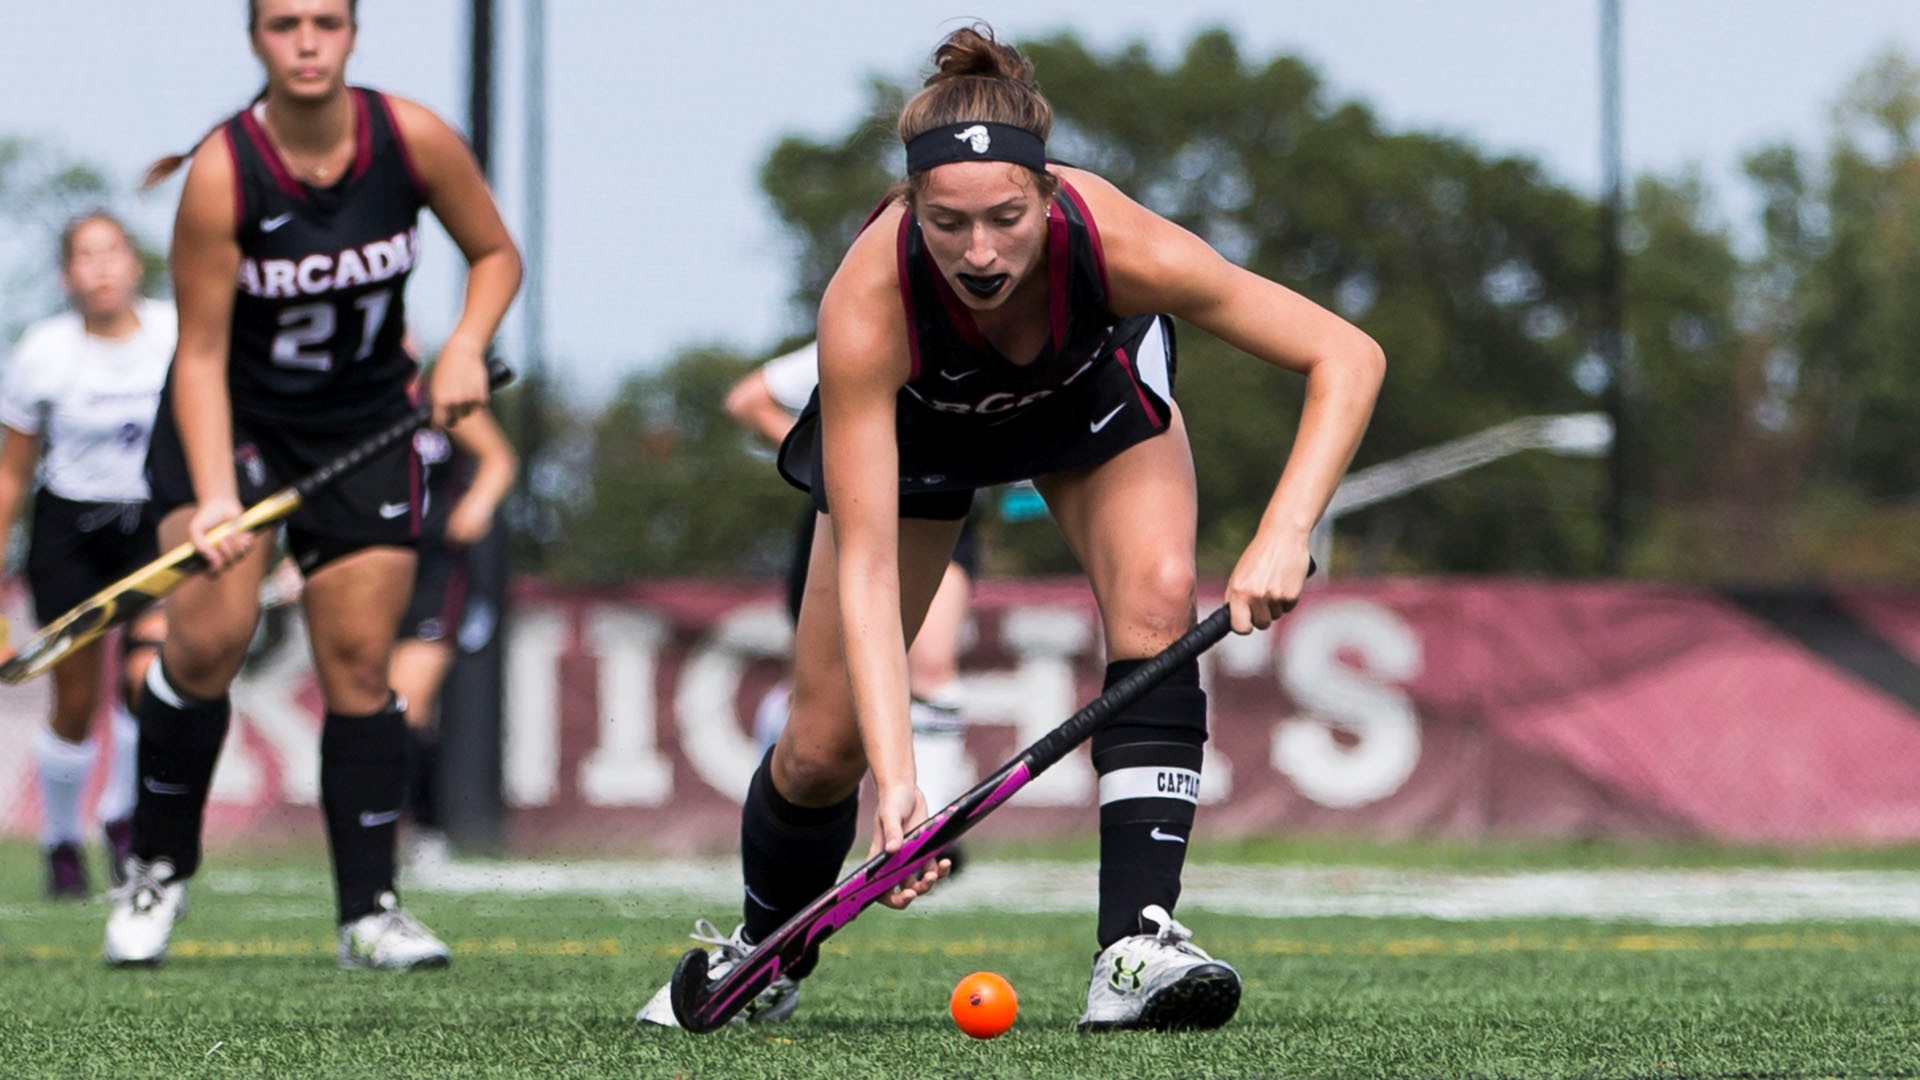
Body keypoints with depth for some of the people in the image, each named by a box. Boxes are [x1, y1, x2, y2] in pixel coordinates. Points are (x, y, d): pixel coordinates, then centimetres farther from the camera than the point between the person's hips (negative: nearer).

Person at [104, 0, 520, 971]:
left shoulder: (413, 141, -14)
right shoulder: (220, 172, -21)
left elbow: (496, 253, 3)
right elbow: (201, 353, -18)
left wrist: (465, 345, -16)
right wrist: (214, 499, -29)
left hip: (364, 421, 2)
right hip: (232, 415, -2)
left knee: (359, 661, -2)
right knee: (208, 636, -18)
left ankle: (370, 911, 6)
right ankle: (158, 867, 3)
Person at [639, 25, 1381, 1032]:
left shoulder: (1114, 242, -41)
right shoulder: (866, 306, -43)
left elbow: (1346, 357, -33)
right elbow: (865, 568, -41)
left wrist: (1284, 534, -47)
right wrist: (897, 778, -51)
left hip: (1092, 386, 1)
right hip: (917, 420, 0)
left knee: (1156, 597, -29)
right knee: (824, 743, -1)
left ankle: (1135, 948, -30)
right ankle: (762, 958, 30)